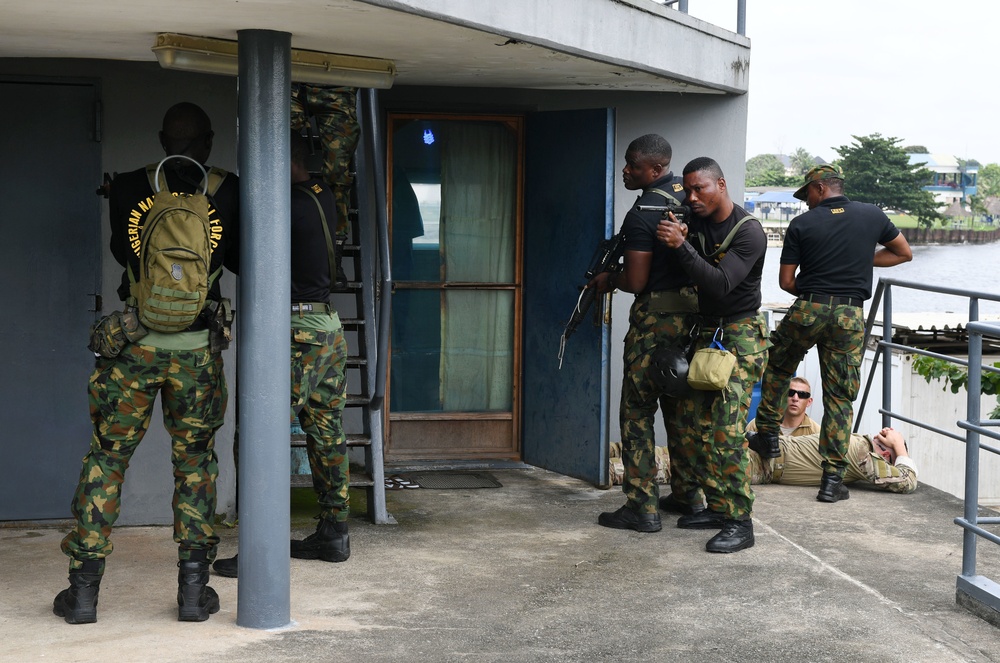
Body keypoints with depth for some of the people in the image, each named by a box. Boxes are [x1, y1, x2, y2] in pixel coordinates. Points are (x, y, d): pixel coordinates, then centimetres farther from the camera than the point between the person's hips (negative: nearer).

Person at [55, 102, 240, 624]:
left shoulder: (126, 188, 0)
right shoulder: (227, 191, -1)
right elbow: (240, 260, 10)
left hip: (134, 344, 0)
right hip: (196, 348, 0)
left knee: (106, 458, 9)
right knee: (194, 463, 12)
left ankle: (84, 588, 9)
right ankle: (193, 589, 11)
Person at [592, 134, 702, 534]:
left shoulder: (643, 214, -17)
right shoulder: (687, 194, 8)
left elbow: (636, 281, -18)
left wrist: (608, 281, 2)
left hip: (655, 318, -8)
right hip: (692, 313, 8)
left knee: (637, 412, -2)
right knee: (678, 405, 18)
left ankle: (642, 507, -3)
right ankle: (688, 494, 25)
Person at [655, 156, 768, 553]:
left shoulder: (749, 233, -15)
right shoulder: (695, 223, 7)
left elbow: (720, 284, -26)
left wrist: (681, 245, -31)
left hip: (741, 335, -8)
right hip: (706, 331, 8)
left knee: (726, 431, -14)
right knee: (692, 425, 5)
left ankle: (739, 523, -10)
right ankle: (717, 507, 15)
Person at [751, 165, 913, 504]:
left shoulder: (802, 224, -1)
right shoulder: (872, 215, 5)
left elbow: (786, 280, 1)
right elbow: (904, 253, 18)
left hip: (807, 310, -1)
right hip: (850, 316, 1)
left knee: (777, 368, 26)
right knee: (840, 397, 5)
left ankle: (767, 432, 31)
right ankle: (832, 478, 3)